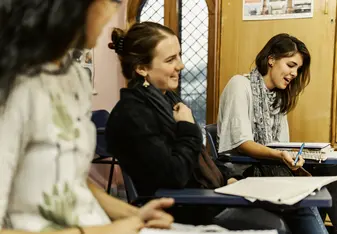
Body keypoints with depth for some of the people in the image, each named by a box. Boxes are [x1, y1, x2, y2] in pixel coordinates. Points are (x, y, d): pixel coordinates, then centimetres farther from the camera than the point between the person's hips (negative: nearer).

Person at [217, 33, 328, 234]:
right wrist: (278, 156, -30)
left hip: (271, 169, 6)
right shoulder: (241, 84, -4)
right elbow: (241, 142, -14)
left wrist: (289, 159, -13)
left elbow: (280, 147, 10)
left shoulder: (279, 99, 20)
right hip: (242, 172, -6)